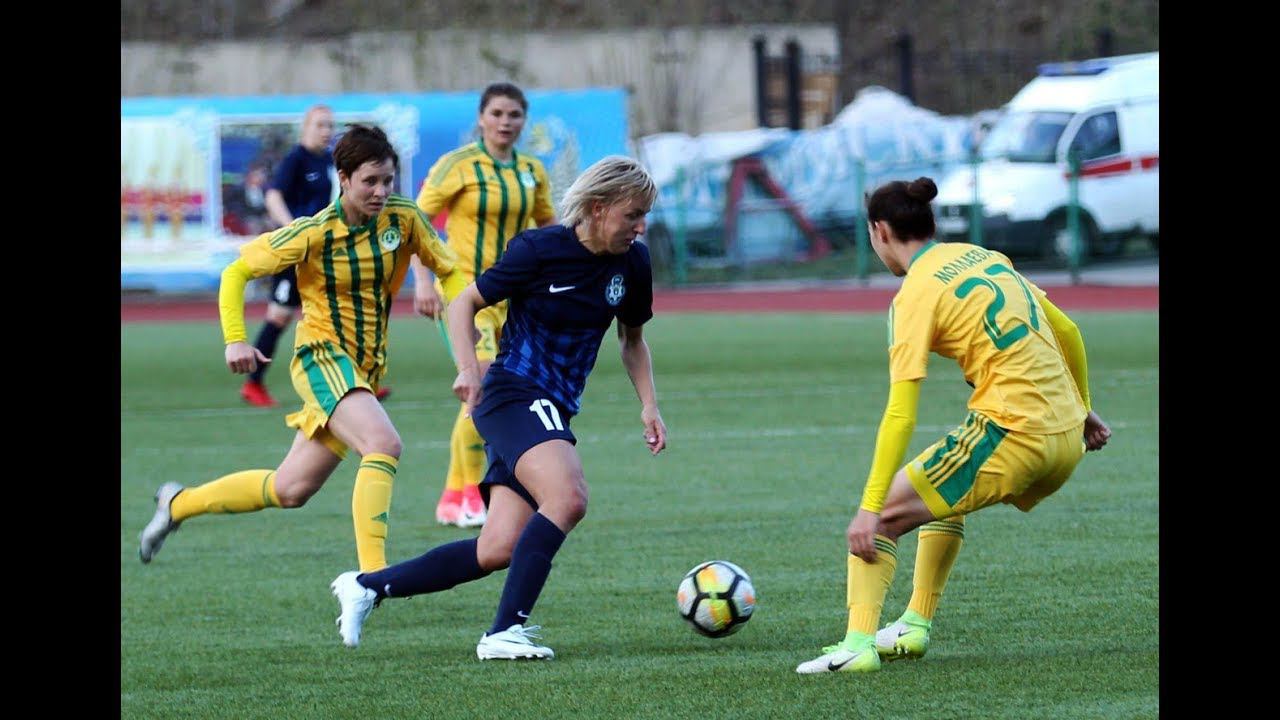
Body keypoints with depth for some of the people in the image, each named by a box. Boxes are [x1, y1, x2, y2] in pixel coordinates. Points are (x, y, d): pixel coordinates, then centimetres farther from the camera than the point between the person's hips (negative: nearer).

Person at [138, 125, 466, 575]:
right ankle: (372, 574, -35)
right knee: (384, 443, -32)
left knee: (289, 490, 11)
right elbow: (237, 272, -4)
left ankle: (178, 503, 32)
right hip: (322, 357, -6)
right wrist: (235, 339, -15)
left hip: (366, 368, 6)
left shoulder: (403, 218, -5)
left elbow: (449, 271, 9)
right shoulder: (313, 233, -15)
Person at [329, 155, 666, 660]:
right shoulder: (539, 249, -12)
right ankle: (505, 632, -29)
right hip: (514, 395, -7)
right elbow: (465, 303, -3)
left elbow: (632, 338, 21)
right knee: (568, 498, -31)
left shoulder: (632, 263, 5)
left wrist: (649, 406, 9)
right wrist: (468, 366, -18)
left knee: (499, 550, -3)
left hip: (553, 413, 7)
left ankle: (367, 586, 11)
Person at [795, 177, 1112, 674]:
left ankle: (858, 643, -15)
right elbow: (1068, 333, 20)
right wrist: (1081, 409, 33)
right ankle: (915, 627, 33)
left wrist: (871, 508, -15)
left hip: (1011, 437, -8)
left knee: (883, 517, -1)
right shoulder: (985, 258, 14)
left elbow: (900, 415, -15)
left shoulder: (916, 294, -8)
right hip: (1066, 438, 8)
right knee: (942, 497, 31)